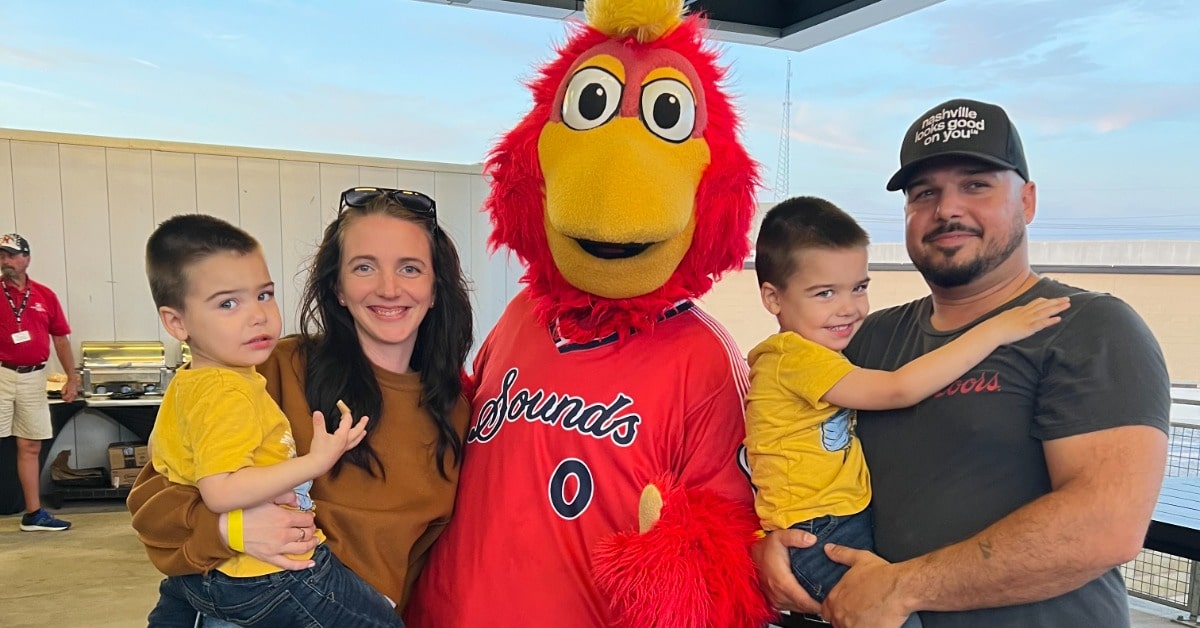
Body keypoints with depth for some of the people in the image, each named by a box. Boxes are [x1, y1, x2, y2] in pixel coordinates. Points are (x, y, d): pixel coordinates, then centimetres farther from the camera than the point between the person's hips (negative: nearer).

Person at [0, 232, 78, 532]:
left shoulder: (45, 296, 6)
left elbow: (60, 338, 10)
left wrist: (72, 378, 7)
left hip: (33, 377, 3)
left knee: (31, 446, 10)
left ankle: (33, 514, 18)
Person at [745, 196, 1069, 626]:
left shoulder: (817, 358, 15)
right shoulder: (794, 356, -16)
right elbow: (899, 389, -20)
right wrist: (994, 330, -16)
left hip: (854, 523, 10)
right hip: (816, 537, -10)